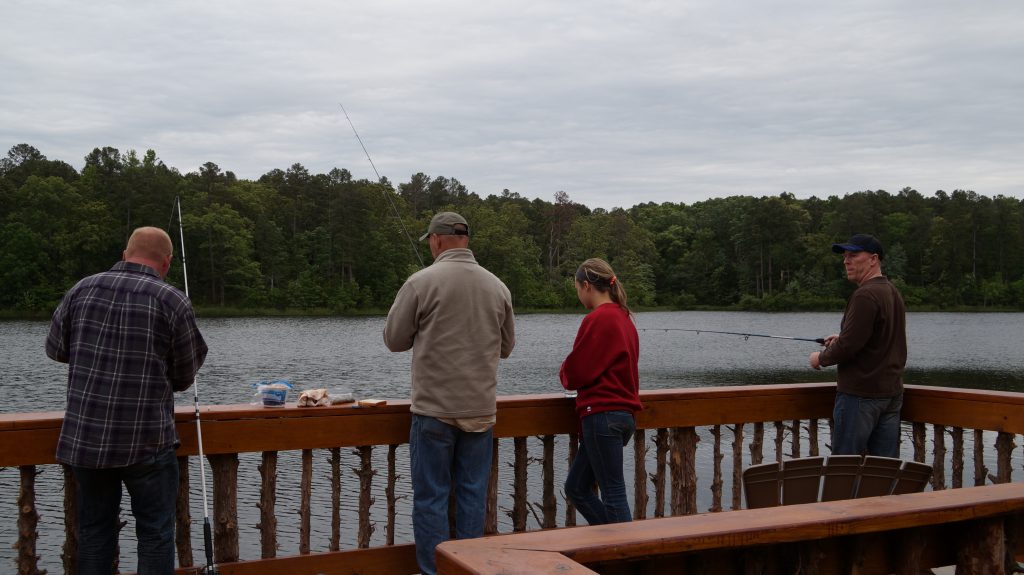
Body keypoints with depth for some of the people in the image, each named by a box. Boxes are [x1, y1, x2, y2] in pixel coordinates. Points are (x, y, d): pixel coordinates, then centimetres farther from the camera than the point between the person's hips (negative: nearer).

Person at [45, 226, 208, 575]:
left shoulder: (82, 290, 1)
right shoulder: (172, 302, -9)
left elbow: (55, 349, 13)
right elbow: (184, 378, 0)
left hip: (83, 439, 4)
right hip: (145, 442, -4)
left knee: (94, 530, 16)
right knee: (155, 533, 8)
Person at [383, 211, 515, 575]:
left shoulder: (422, 282, -9)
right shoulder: (497, 286, 3)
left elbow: (394, 339, -1)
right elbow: (506, 346, 13)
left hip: (434, 409, -4)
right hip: (481, 410, 4)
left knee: (431, 497, 5)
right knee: (472, 495, 12)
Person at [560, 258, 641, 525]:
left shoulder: (597, 319, -14)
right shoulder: (624, 318, 14)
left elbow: (576, 374, -12)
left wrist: (564, 372, 10)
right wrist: (571, 372, 14)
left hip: (602, 415, -9)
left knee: (613, 494, -3)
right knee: (576, 488, 15)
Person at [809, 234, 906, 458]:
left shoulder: (865, 295, -17)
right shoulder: (893, 292, 13)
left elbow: (848, 347, -21)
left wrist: (821, 358, -3)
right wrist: (842, 339, 18)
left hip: (861, 394, -9)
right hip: (892, 393, 9)